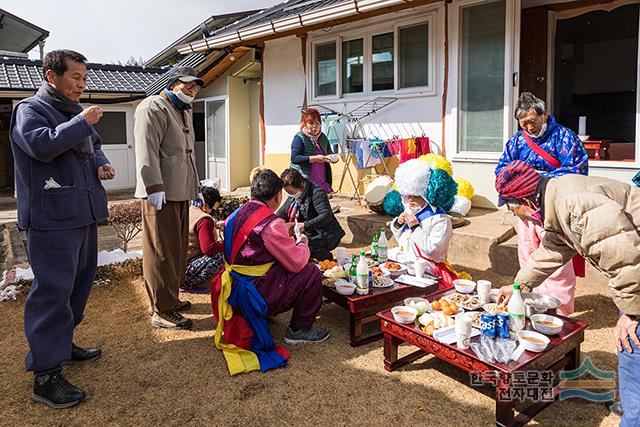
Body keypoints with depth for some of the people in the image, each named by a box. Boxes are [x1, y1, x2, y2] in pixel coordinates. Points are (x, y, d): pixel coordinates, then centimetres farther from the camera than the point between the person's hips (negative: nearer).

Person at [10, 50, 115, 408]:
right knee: (53, 288, -9)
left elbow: (93, 145, 29)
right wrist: (81, 122, -17)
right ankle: (46, 374, -3)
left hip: (83, 213, 9)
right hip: (52, 217, -9)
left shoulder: (75, 112, 18)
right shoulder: (30, 110, -6)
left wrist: (101, 163, 7)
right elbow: (42, 145, -24)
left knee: (80, 279, 17)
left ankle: (62, 343, 34)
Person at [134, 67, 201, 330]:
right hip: (161, 194, -10)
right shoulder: (153, 108, -8)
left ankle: (170, 299, 29)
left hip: (180, 192, 10)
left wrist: (193, 187, 28)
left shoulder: (184, 112, 23)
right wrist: (155, 187, -25)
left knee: (177, 249, 16)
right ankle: (161, 311, 2)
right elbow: (146, 150, -18)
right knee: (161, 252, -5)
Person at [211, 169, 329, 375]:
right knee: (311, 273, 0)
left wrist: (287, 235, 18)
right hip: (257, 295, -9)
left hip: (233, 290, 9)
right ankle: (299, 330, 11)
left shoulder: (236, 215, 5)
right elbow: (297, 262, -15)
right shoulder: (271, 224, -21)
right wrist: (302, 244, 6)